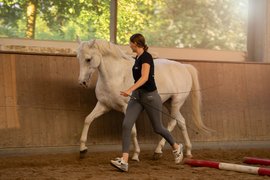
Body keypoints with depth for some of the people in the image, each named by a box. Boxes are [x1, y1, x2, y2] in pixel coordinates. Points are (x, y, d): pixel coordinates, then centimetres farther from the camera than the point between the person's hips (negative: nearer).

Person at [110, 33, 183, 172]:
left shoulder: (146, 57, -16)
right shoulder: (137, 58, 11)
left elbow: (144, 77, -30)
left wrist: (130, 90, -42)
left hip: (150, 96, -8)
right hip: (136, 96, 8)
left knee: (157, 128, 9)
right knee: (126, 125, -11)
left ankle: (176, 147, 37)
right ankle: (124, 161, -17)